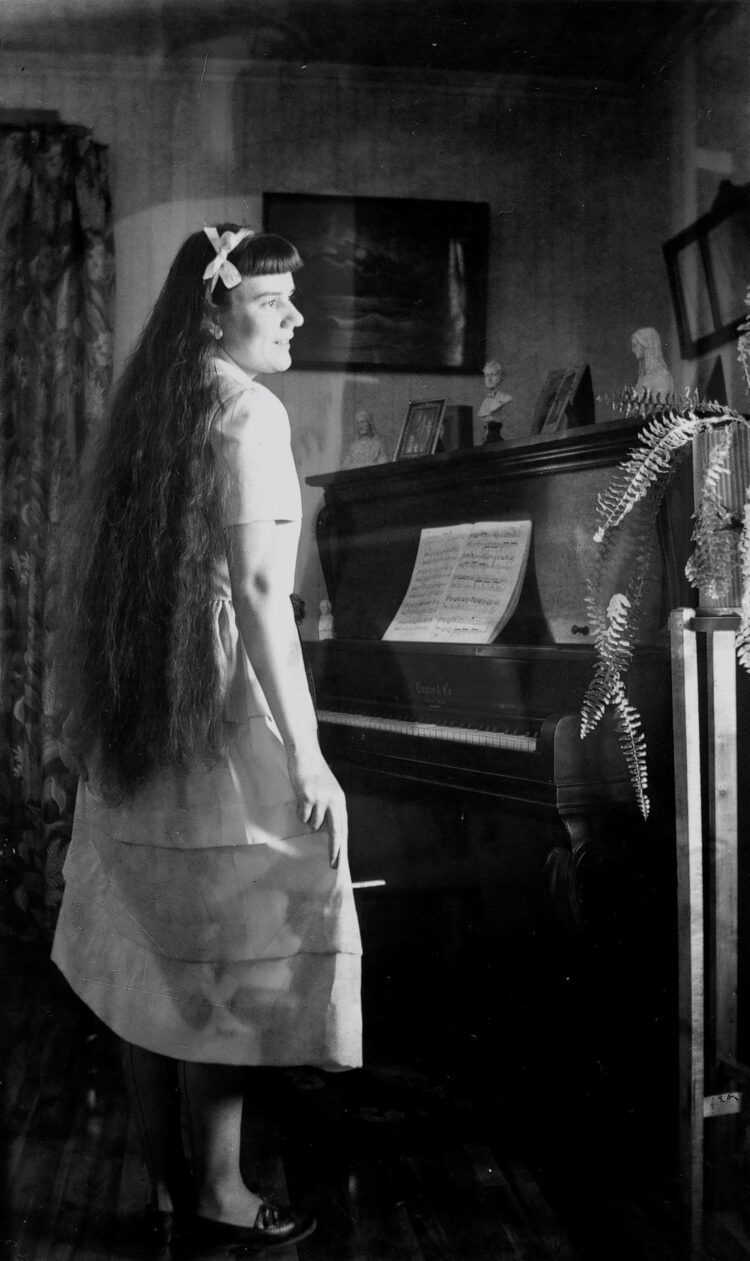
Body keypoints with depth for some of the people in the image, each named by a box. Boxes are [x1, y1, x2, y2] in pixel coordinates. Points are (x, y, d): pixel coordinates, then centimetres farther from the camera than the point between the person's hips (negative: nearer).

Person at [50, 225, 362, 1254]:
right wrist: (307, 753, -17)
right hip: (217, 720, -8)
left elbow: (103, 576, 13)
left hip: (131, 728, 8)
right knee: (228, 957, 3)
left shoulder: (148, 409, 14)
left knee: (155, 956, 13)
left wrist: (110, 720, 18)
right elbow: (259, 588, -18)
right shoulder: (248, 408, -9)